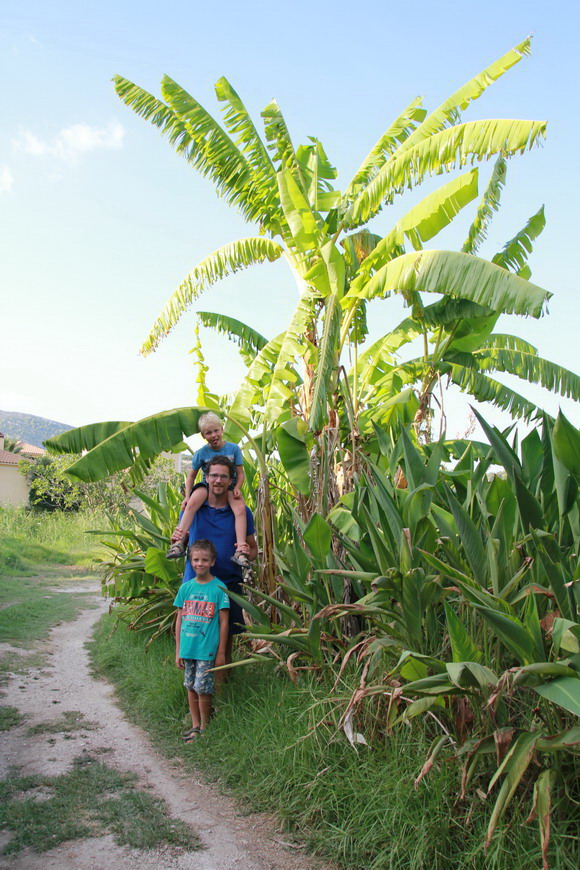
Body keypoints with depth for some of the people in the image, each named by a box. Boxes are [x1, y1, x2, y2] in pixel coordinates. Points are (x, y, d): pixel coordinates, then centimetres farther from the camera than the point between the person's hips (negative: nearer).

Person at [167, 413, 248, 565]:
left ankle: (239, 551, -33)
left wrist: (236, 488, -18)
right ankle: (179, 542, -33)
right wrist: (187, 495, -6)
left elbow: (240, 473, 2)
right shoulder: (201, 453, 0)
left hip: (229, 487, 0)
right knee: (192, 502, -33)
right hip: (207, 485, 0)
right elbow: (191, 475, 7)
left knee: (241, 509, -30)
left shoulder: (233, 448, 0)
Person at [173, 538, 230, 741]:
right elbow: (179, 620, 9)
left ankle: (204, 727, 17)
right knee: (191, 687, 13)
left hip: (207, 649, -4)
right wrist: (178, 651, 8)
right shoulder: (186, 588, 4)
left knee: (203, 688, -1)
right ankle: (195, 726, 28)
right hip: (187, 648, 5)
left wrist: (221, 652, -6)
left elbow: (223, 622, -6)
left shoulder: (218, 588, -8)